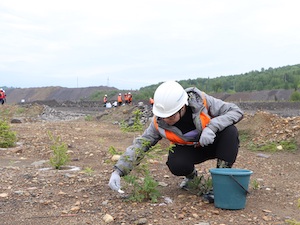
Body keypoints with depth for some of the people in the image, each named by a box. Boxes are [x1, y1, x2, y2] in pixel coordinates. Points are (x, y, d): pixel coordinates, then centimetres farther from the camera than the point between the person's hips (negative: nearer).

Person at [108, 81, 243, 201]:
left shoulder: (201, 101, -28)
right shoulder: (159, 122, -21)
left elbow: (237, 111, -24)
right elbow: (140, 144, -18)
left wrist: (212, 126, -40)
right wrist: (118, 171, -28)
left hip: (214, 143, -1)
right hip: (188, 149, 1)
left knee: (229, 130, -33)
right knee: (175, 165, -33)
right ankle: (191, 175, 6)